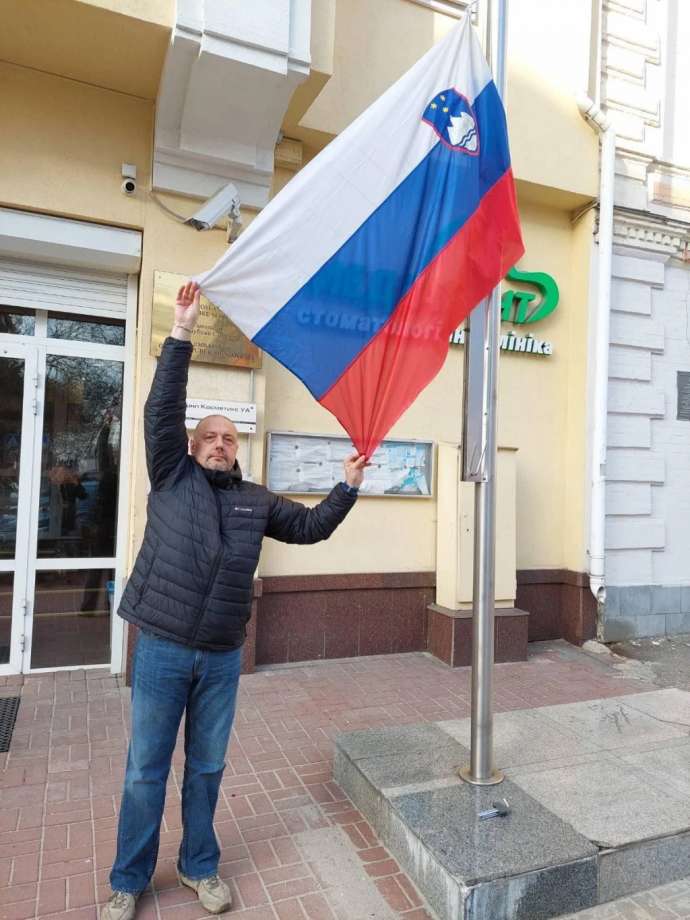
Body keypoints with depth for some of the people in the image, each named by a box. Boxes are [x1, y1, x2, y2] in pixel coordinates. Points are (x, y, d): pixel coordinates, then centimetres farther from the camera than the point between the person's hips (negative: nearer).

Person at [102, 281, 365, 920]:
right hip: (162, 649, -2)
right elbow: (162, 410, -9)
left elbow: (311, 526, 13)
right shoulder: (173, 477, 0)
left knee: (207, 768, 17)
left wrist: (349, 487, 2)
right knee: (145, 771, 11)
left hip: (223, 656, 3)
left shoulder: (256, 501, 8)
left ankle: (200, 867, 37)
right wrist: (182, 335, -15)